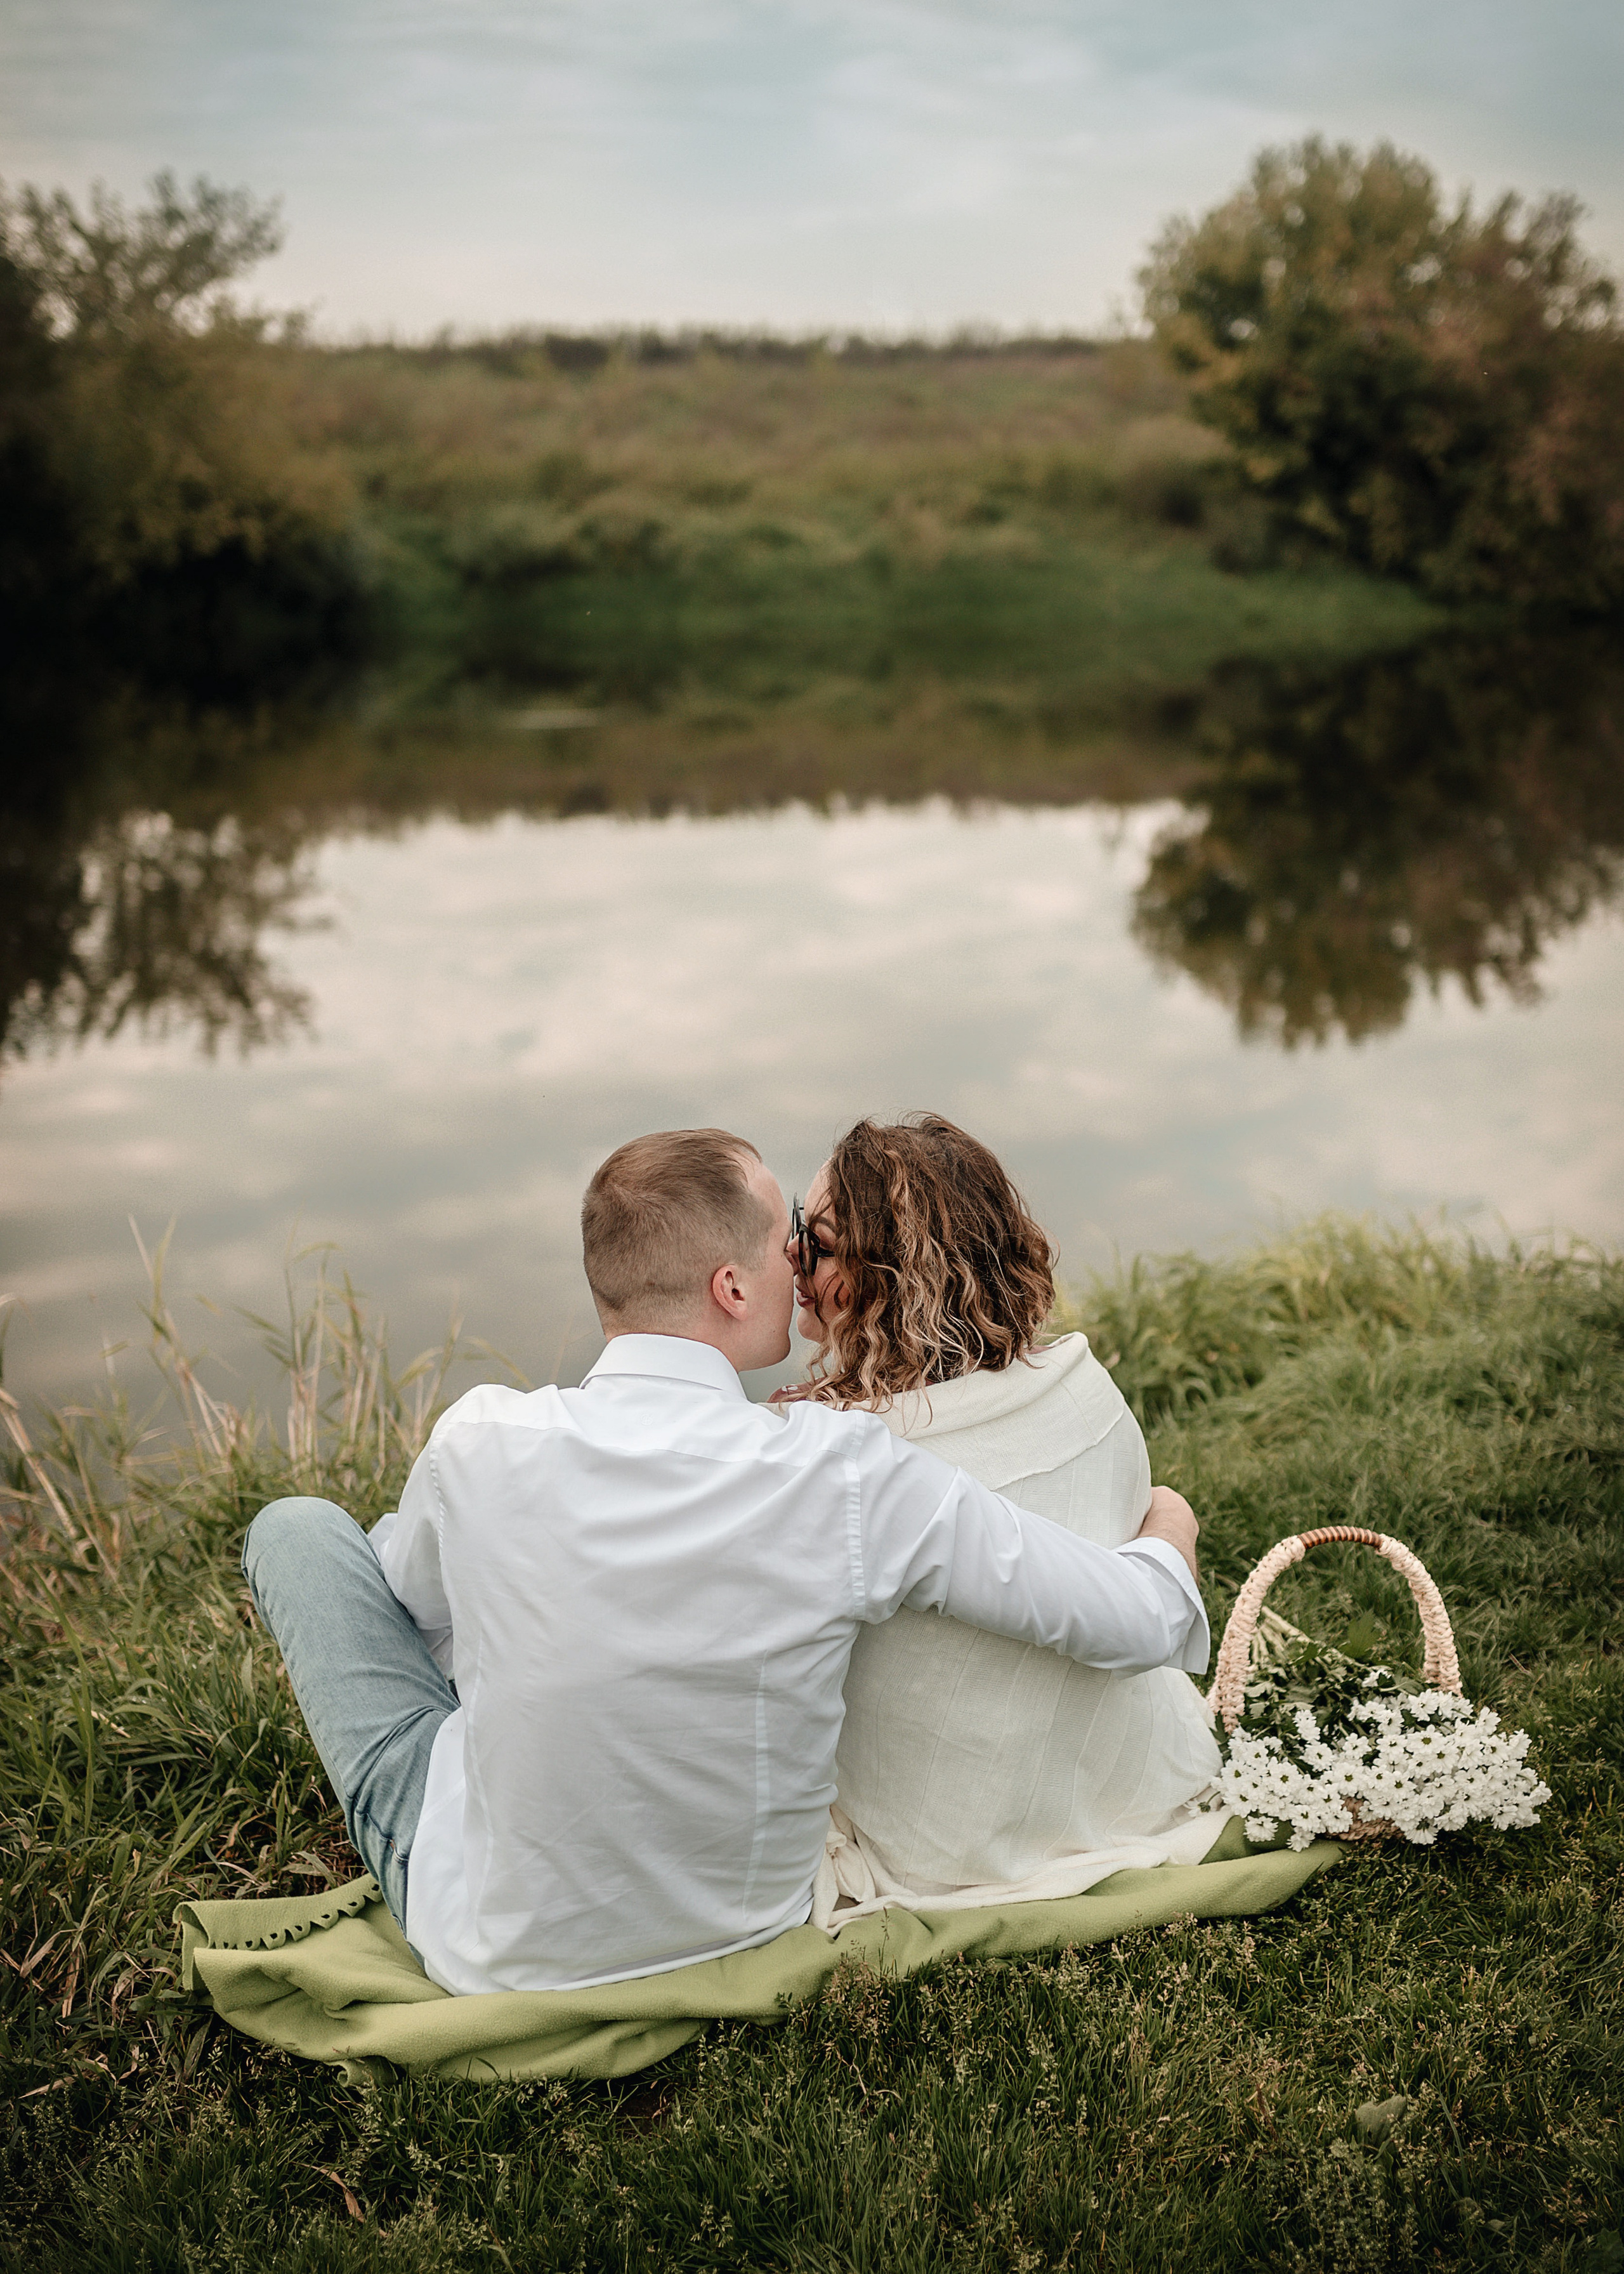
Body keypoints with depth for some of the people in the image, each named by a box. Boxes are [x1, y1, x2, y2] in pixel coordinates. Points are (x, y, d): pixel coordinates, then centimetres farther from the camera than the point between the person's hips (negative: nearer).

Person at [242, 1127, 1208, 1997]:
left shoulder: (482, 1445, -23)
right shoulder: (851, 1475, -26)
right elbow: (1140, 1623, -18)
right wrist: (1172, 1530, 6)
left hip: (495, 1951, -2)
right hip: (746, 1922, 2)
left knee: (296, 1527, 18)